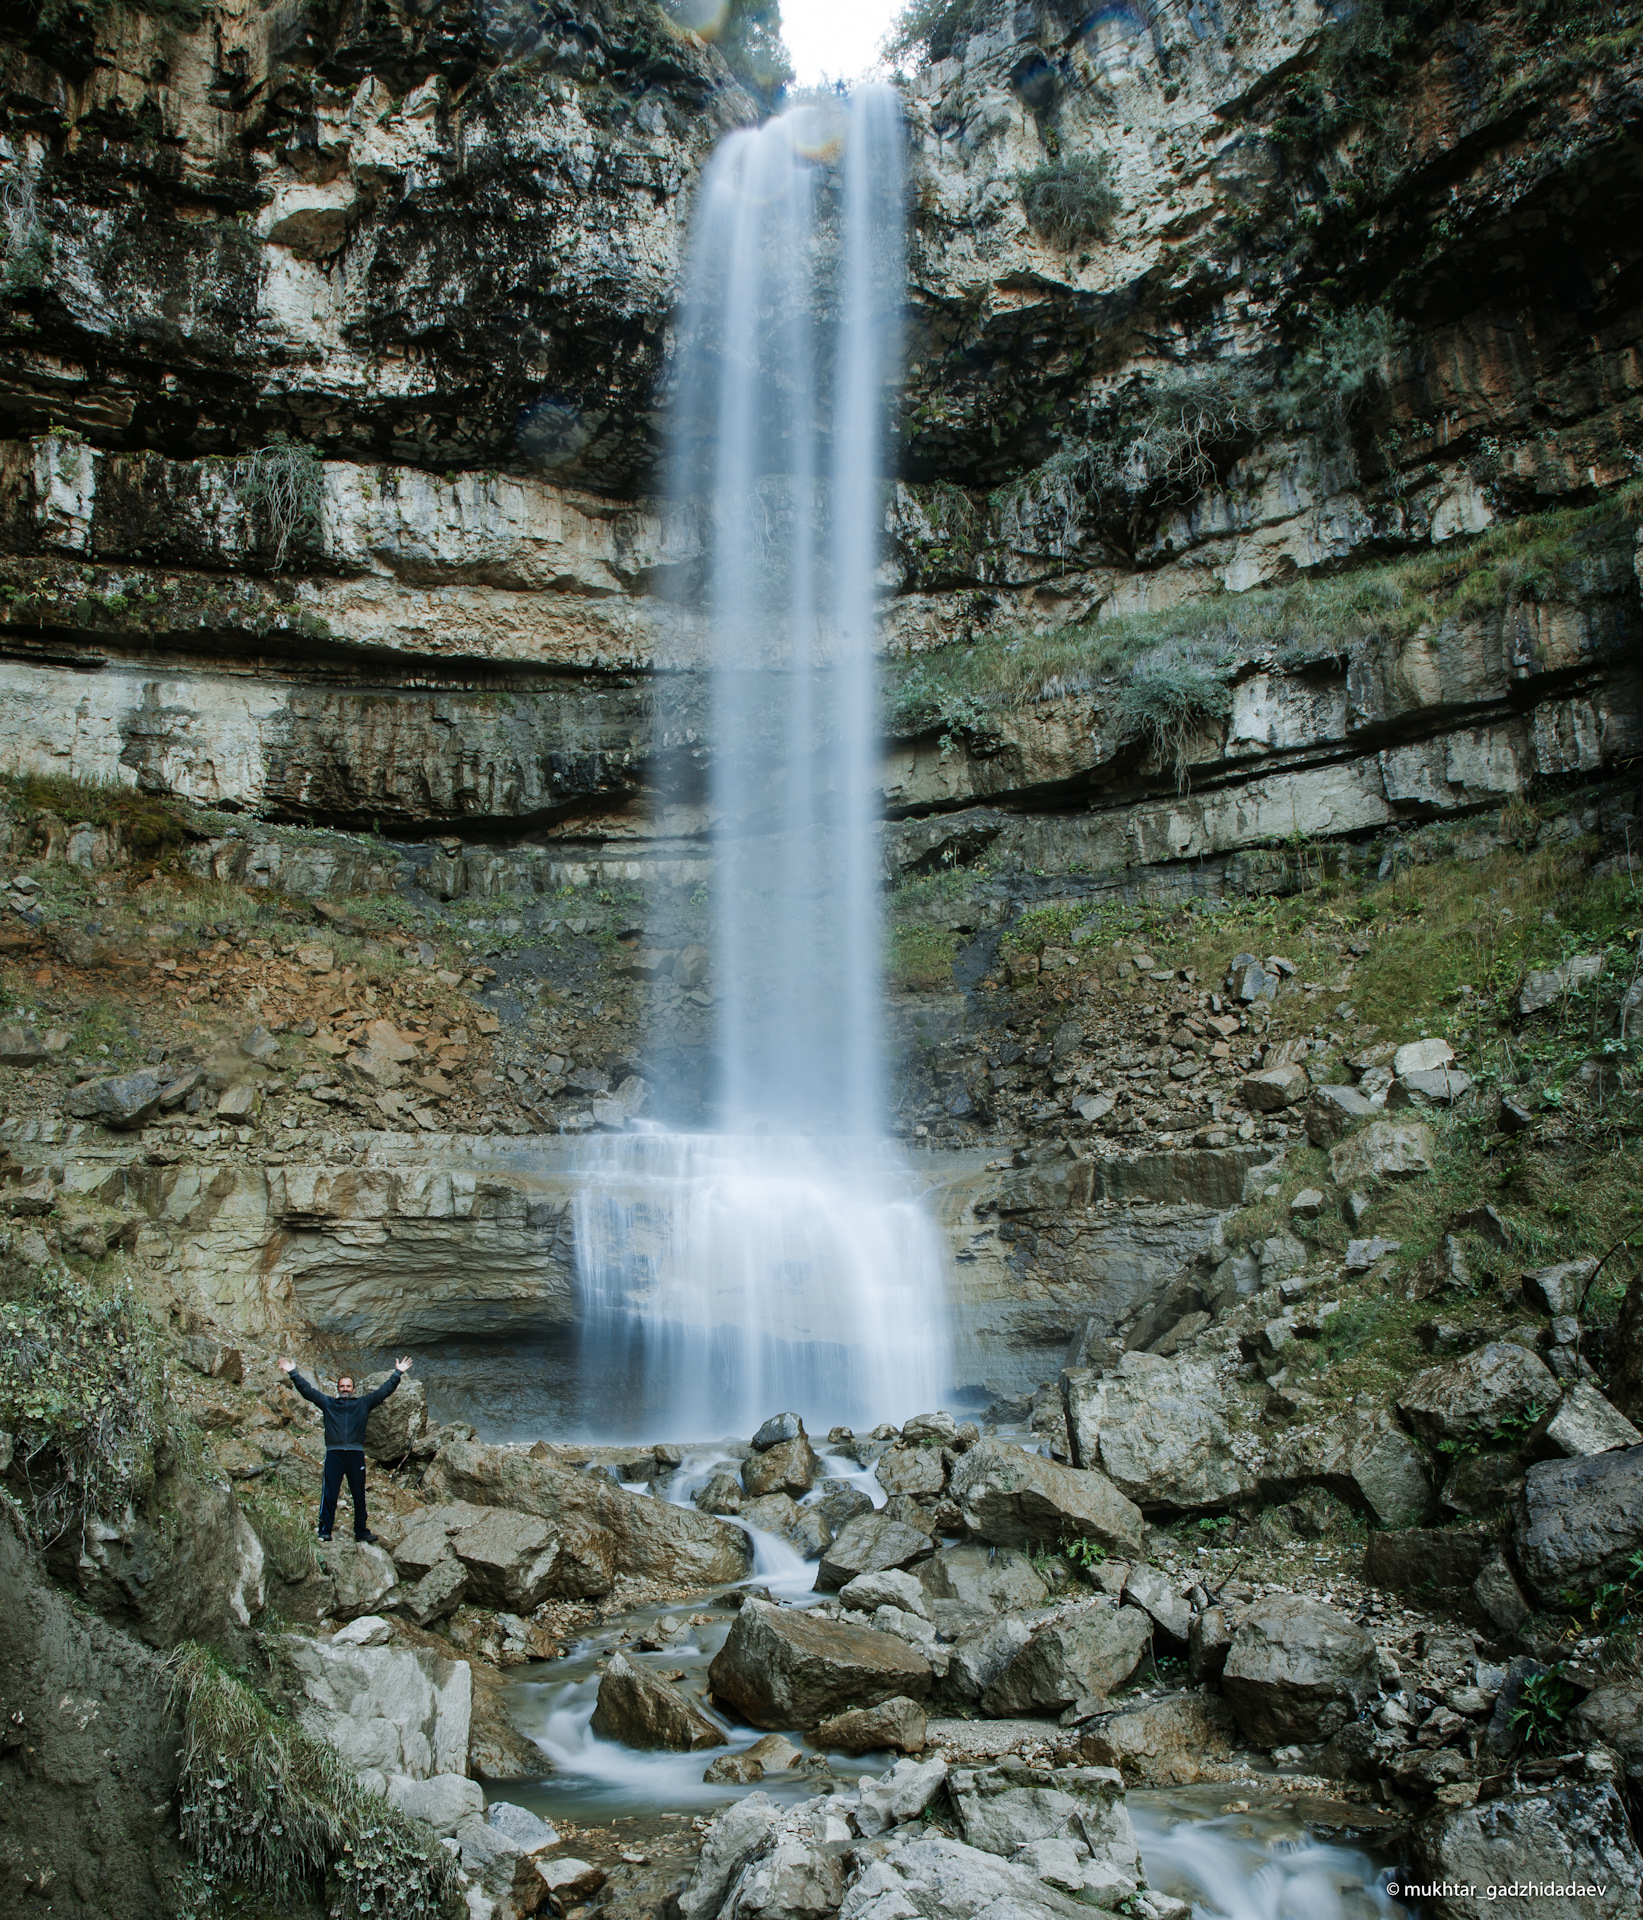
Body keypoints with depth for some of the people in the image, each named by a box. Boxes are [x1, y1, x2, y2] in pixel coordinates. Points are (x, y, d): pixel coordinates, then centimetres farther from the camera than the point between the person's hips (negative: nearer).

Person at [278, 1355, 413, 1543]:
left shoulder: (363, 1404, 16)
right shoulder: (328, 1403, 14)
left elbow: (384, 1390, 14)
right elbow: (307, 1390, 11)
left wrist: (398, 1374, 9)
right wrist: (293, 1373, 5)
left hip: (356, 1454, 1)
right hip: (334, 1454, -1)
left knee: (359, 1495, 6)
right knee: (329, 1494, -5)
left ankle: (361, 1532, 12)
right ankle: (324, 1531, 1)